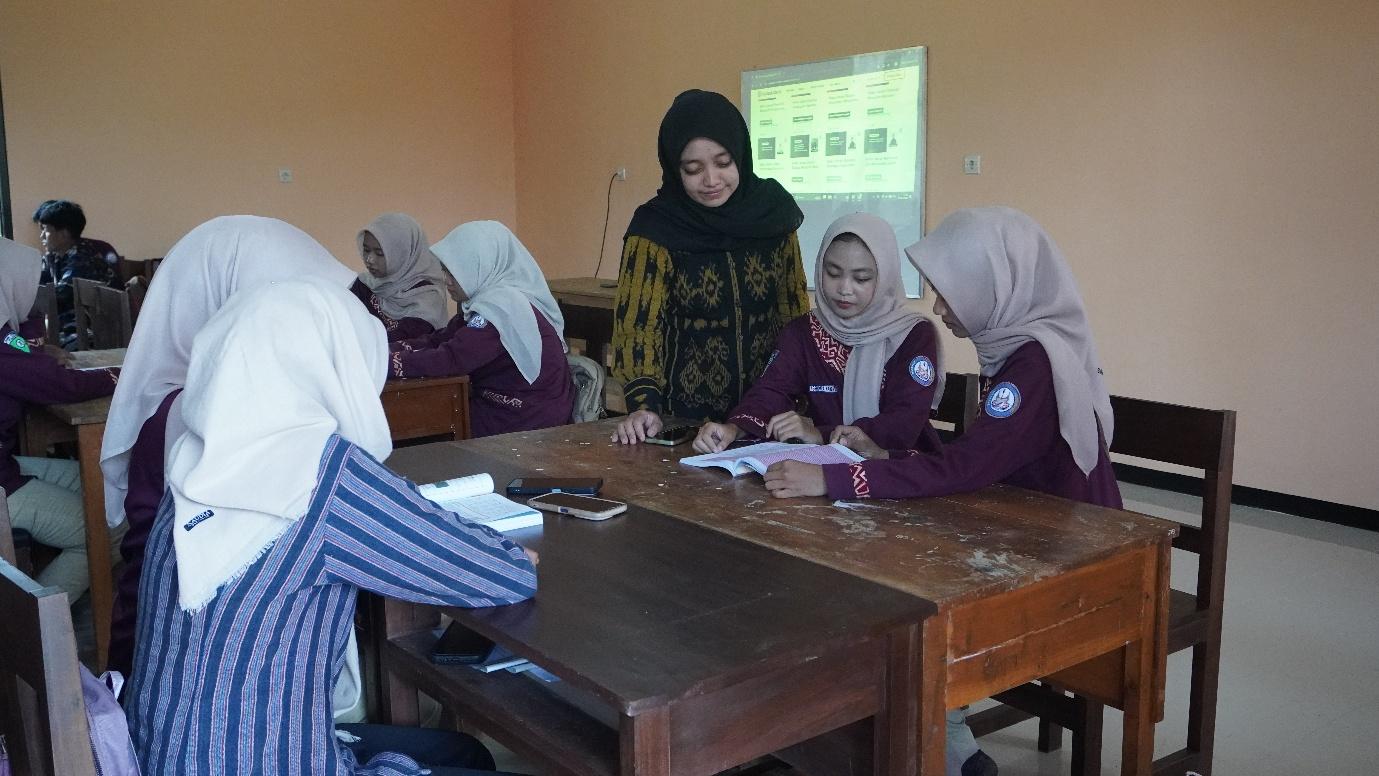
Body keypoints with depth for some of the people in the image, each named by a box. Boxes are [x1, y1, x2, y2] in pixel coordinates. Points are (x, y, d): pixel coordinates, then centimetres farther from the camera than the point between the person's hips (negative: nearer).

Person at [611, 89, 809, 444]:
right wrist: (643, 405, -29)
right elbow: (639, 322, -15)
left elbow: (795, 310, 5)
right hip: (688, 416, -3)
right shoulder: (655, 226, -13)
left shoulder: (772, 210, -3)